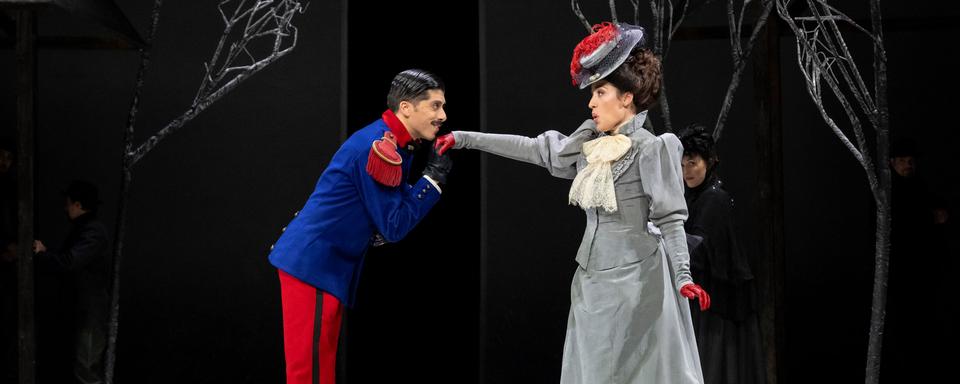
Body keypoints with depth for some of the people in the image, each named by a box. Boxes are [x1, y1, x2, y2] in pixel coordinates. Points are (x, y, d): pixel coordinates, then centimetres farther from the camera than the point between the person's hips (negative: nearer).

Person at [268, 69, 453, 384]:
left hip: (329, 263, 10)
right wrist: (433, 177, -13)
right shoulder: (377, 146, -20)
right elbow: (394, 226, -17)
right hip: (313, 263, -10)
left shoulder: (397, 145, 10)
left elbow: (389, 208, 14)